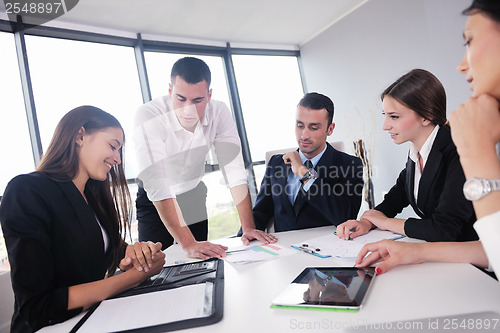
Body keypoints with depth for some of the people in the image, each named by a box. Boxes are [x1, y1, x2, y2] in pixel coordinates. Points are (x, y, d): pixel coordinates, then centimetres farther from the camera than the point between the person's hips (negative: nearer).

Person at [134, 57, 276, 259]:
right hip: (154, 201, -2)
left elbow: (234, 170, -22)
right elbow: (158, 187, -38)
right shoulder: (148, 117, -32)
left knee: (201, 259, 7)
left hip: (194, 194, 3)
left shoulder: (219, 113, -21)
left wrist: (248, 228, -29)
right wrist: (188, 244, -43)